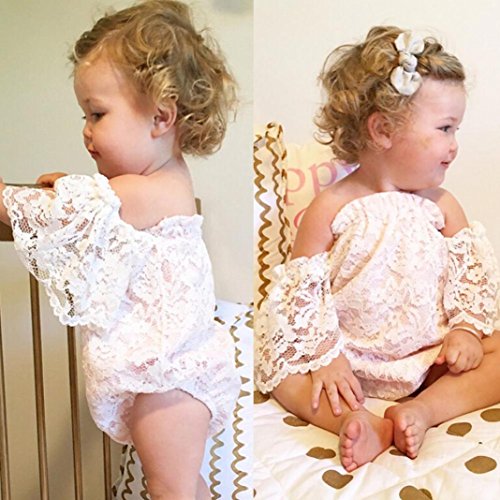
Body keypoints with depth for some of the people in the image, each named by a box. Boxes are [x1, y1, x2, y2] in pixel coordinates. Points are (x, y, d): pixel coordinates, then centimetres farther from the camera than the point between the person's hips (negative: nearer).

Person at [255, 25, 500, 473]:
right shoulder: (330, 208, -11)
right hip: (351, 359, -2)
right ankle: (357, 421, -35)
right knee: (277, 366, -19)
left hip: (431, 353, 3)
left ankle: (423, 410, -27)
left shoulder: (441, 205, 1)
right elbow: (303, 288, -10)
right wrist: (326, 356, -16)